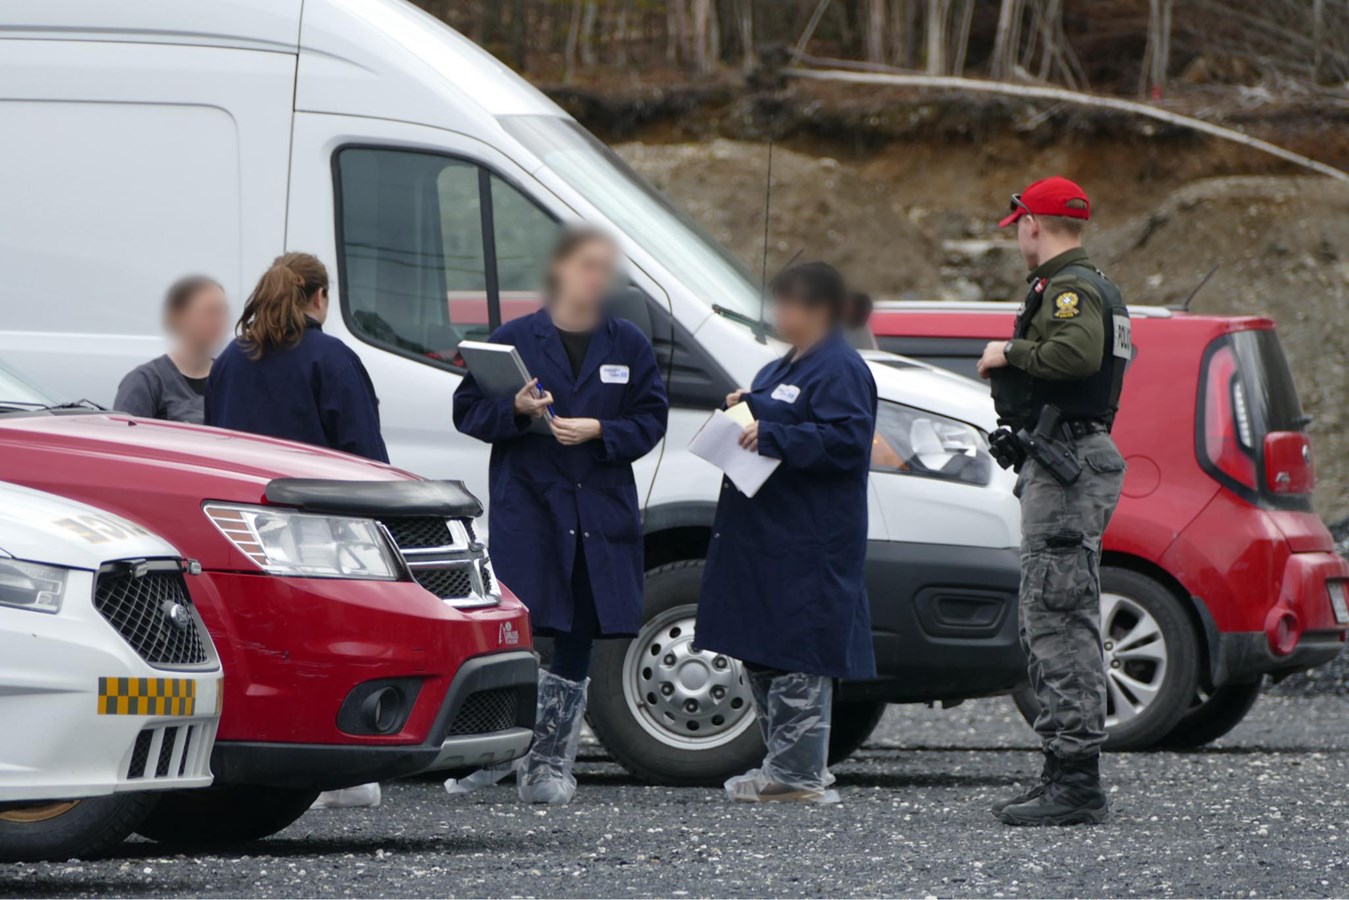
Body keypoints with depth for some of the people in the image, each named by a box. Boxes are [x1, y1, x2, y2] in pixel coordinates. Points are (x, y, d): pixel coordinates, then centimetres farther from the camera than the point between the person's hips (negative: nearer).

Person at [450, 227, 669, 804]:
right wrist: (517, 410, -14)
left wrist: (597, 430, -12)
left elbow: (650, 421, 6)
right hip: (526, 502, -3)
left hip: (601, 509, 3)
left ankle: (550, 763, 12)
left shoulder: (628, 345, 8)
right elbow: (468, 411, 5)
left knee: (579, 638, 5)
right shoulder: (515, 340, 4)